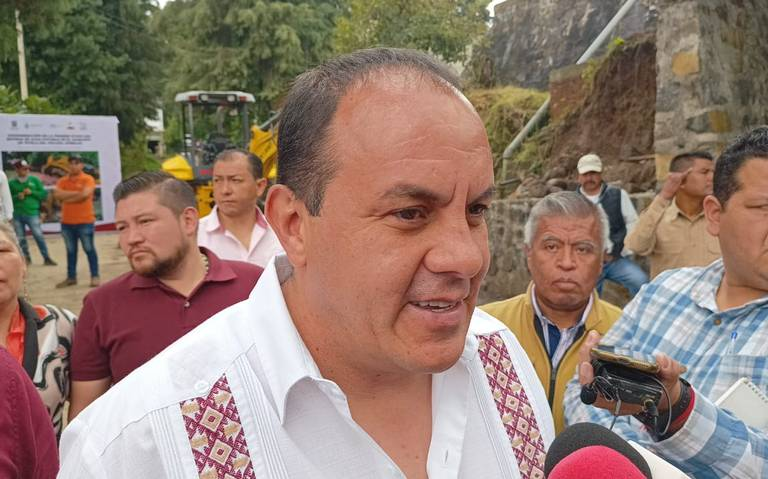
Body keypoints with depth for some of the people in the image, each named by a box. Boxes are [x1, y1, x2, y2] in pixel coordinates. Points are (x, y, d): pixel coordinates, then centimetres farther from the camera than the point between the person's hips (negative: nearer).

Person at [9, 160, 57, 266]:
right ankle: (26, 258, 23)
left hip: (32, 214, -2)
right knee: (20, 238, 9)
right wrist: (17, 197, -11)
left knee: (39, 236, -7)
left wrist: (32, 192, -11)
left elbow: (44, 194, 2)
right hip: (17, 215, 2)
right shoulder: (11, 183, 4)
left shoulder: (35, 180, 4)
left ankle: (46, 258, -1)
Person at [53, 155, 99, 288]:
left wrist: (67, 198, -6)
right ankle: (71, 277, 18)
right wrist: (76, 192, -11)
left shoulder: (88, 179, -4)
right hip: (67, 222, 5)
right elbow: (57, 194, -7)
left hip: (85, 221, -5)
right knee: (71, 251, 11)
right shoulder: (62, 181, 10)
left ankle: (95, 277, 6)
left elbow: (84, 194, -19)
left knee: (89, 249, 0)